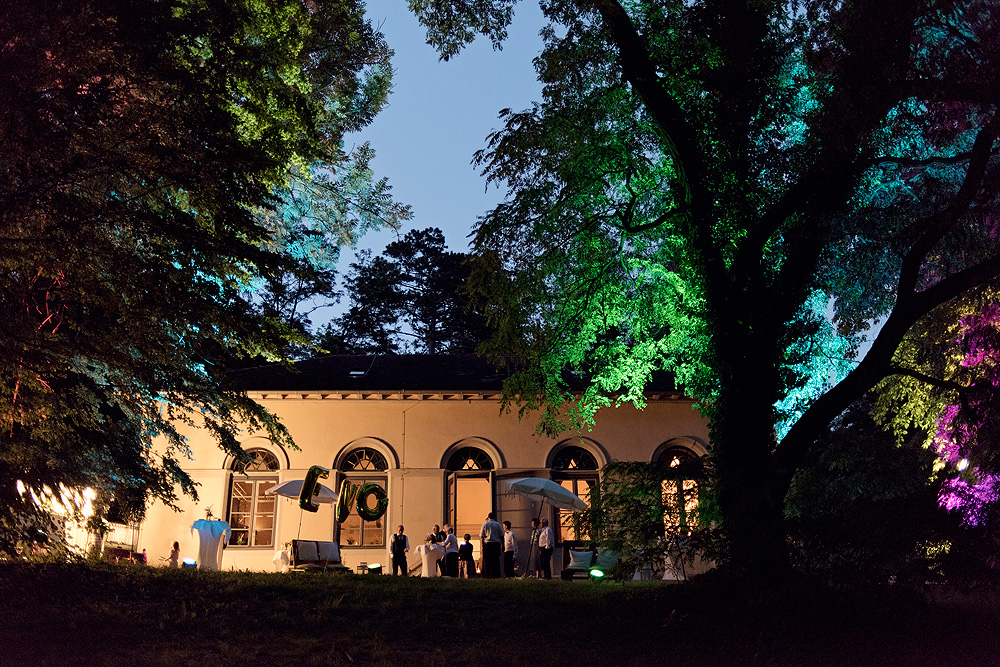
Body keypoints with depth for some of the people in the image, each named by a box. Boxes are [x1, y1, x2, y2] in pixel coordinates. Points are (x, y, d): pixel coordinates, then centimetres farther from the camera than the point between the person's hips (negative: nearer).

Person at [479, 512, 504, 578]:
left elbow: (481, 537, 2)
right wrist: (502, 546, 10)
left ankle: (488, 575, 0)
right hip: (496, 543, 1)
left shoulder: (484, 525, 6)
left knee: (487, 561, 3)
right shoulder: (498, 525, 9)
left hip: (487, 544, -1)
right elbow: (501, 536, 6)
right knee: (496, 561, 5)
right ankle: (496, 575, 2)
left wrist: (481, 548, 2)